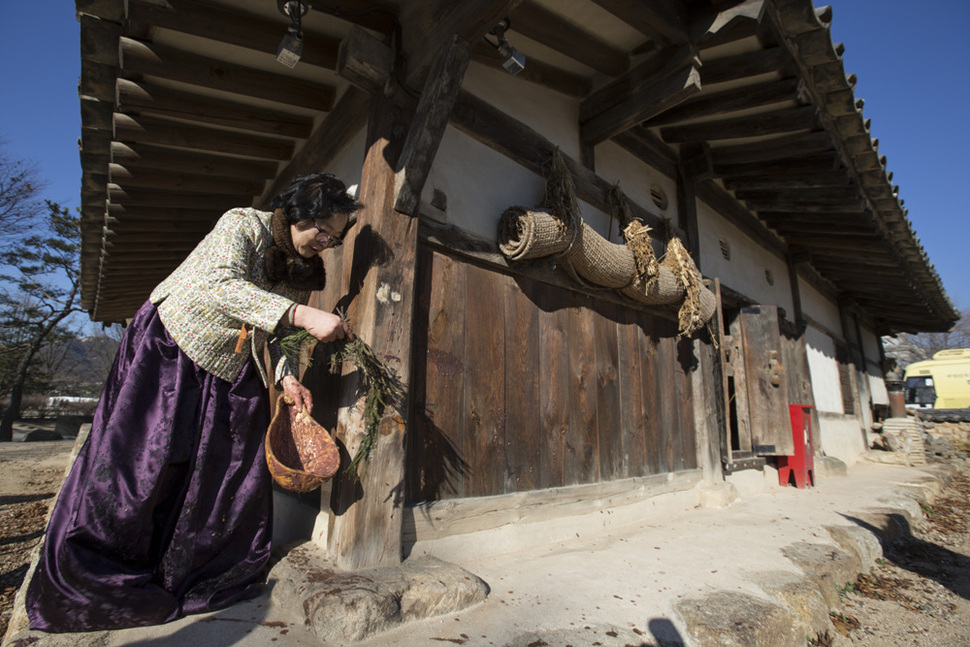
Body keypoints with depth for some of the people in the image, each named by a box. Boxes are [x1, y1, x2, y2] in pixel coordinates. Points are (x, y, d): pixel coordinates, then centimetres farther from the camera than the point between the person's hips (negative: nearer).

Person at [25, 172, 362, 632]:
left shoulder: (305, 271, 2)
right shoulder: (242, 224, -15)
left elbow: (269, 335, 6)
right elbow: (221, 285, -34)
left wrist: (285, 377, -12)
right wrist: (303, 315, -44)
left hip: (231, 372, 6)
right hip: (169, 350, -5)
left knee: (231, 474, 3)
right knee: (143, 465, -2)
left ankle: (192, 581, 21)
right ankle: (91, 580, 20)